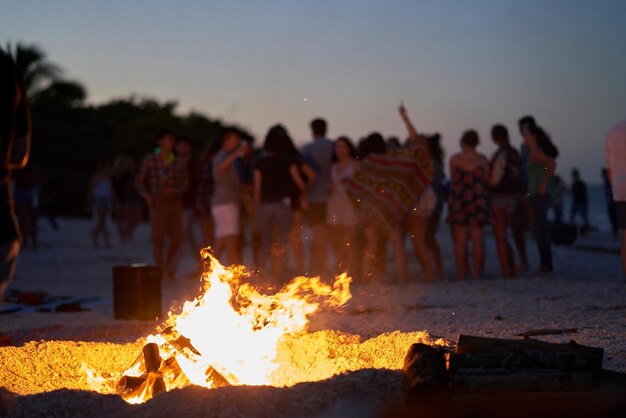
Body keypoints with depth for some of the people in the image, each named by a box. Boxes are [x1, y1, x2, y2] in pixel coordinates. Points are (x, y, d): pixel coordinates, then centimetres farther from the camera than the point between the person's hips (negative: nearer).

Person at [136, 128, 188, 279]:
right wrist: (147, 195, -8)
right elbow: (139, 181, 7)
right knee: (158, 238, -9)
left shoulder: (178, 163, 6)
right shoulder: (150, 161, 2)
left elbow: (184, 184, 9)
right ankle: (160, 270, 0)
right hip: (157, 203, -3)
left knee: (176, 239, 1)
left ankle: (167, 265, 27)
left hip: (174, 202, 3)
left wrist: (172, 190, -11)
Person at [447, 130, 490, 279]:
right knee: (477, 238, 6)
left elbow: (454, 179, 4)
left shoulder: (455, 159, -3)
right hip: (478, 199, 1)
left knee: (460, 239, 3)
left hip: (459, 199, -1)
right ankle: (476, 273, 6)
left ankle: (461, 273, 2)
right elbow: (485, 180, 4)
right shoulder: (483, 159, 0)